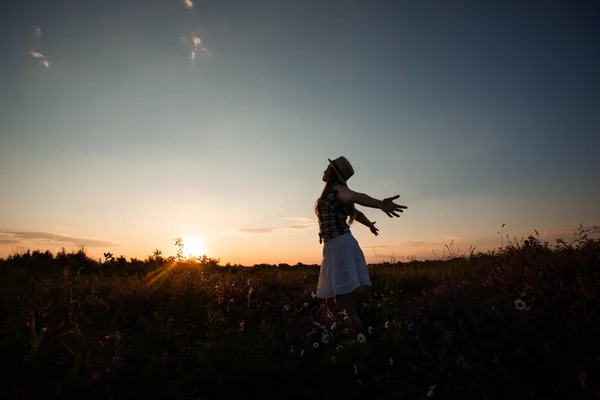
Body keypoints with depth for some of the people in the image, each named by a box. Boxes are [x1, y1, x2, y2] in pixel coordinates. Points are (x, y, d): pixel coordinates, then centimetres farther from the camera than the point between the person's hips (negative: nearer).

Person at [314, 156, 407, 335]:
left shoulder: (338, 190, -9)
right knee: (331, 295, 15)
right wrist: (370, 224, 53)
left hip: (340, 245, -10)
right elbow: (355, 212, 34)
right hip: (333, 248, 10)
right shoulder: (331, 193, 20)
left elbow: (357, 197, -32)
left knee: (344, 295, -11)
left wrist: (380, 204, -53)